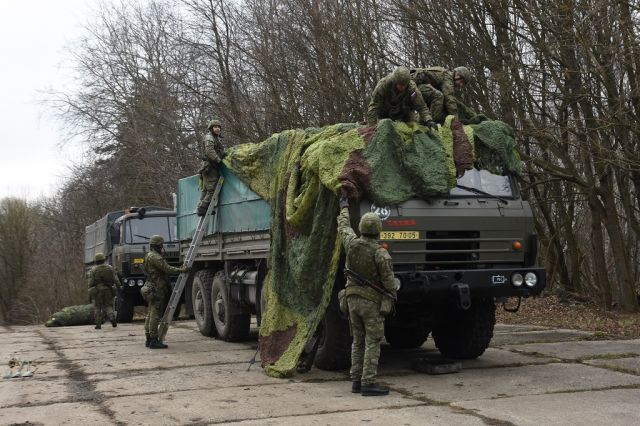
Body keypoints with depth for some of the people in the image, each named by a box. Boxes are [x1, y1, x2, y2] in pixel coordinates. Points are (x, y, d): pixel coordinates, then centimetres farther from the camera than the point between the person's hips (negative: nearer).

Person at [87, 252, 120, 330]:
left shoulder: (93, 270, -3)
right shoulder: (110, 268, 3)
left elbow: (91, 282, -5)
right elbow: (116, 279, -1)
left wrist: (90, 291, 3)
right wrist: (118, 287, 2)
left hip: (97, 291, -2)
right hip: (108, 290, 2)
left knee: (97, 307, 9)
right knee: (108, 306, 11)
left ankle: (98, 324, 5)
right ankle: (112, 317, -16)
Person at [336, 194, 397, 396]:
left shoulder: (352, 243, -2)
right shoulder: (381, 253, -17)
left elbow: (343, 227, 19)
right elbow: (388, 280, -14)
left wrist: (344, 208, 34)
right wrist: (392, 300, -3)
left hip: (353, 298, 6)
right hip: (372, 300, -6)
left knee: (358, 341, 13)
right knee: (372, 342, -3)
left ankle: (356, 381, 14)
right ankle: (368, 383, -6)